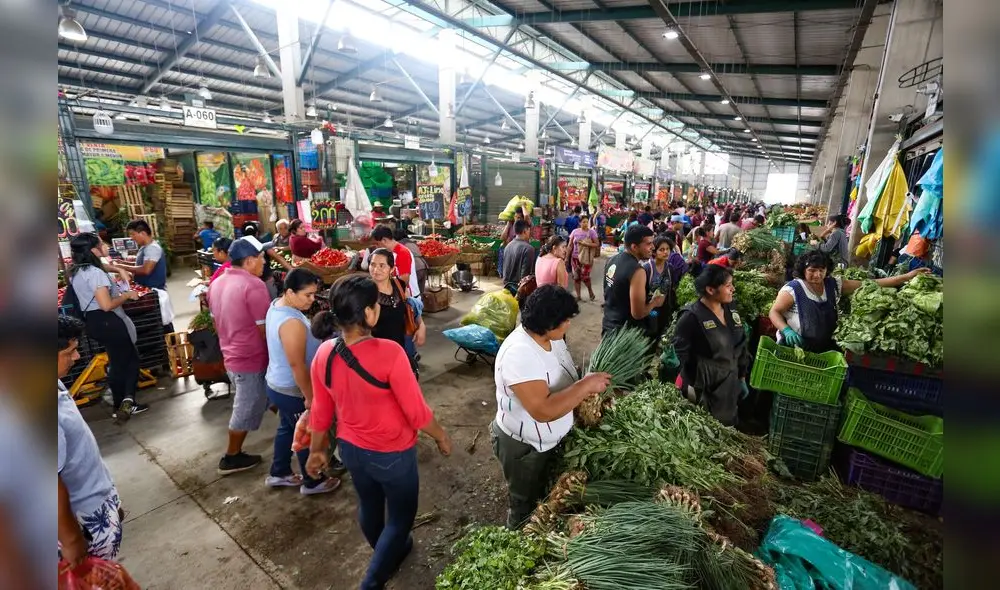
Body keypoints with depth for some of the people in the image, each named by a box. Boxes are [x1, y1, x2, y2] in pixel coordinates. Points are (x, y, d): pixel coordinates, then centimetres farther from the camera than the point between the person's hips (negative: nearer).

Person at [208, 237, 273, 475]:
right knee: (247, 410, 9)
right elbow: (265, 329, -21)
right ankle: (231, 458, 24)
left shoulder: (217, 283, 6)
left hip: (230, 356, 8)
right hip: (252, 359, -8)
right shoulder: (253, 285, -23)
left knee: (244, 406, 24)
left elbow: (216, 323, 15)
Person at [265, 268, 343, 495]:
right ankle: (312, 482, 29)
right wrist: (310, 396, -19)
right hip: (291, 390, -9)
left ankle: (278, 474, 44)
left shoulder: (277, 305, -2)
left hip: (277, 384, 9)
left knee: (287, 428, 26)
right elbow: (297, 365, -28)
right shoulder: (292, 322, -33)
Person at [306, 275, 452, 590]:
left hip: (351, 449, 7)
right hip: (392, 454, -6)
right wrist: (441, 436, -5)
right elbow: (417, 412, -23)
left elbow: (320, 411, -1)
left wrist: (317, 450, 15)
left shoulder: (324, 354, -14)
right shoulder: (388, 353, -32)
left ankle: (389, 553, 58)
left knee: (368, 506, 31)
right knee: (401, 517, 20)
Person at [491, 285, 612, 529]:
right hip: (523, 447, -8)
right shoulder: (519, 354, -37)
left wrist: (589, 384, -8)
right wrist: (586, 385, -36)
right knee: (525, 506, 19)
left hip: (550, 440, 8)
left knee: (545, 495, 31)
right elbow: (543, 410, -42)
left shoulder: (550, 336, -8)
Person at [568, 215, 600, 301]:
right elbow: (570, 245, 6)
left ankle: (591, 292, 20)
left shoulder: (592, 232, -6)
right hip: (575, 257, 3)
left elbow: (597, 244, -8)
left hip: (586, 258, -3)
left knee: (584, 277, -7)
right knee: (576, 277, 6)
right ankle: (578, 295, 19)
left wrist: (586, 244, -20)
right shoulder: (575, 231, 2)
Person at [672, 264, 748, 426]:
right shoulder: (691, 317, -18)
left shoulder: (731, 310, 4)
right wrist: (691, 390, -15)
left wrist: (742, 378, 15)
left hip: (730, 387, 7)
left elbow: (741, 346, 13)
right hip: (704, 390, -7)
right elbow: (681, 355, -16)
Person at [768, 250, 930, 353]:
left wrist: (907, 277, 0)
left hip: (825, 349, 6)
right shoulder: (793, 289, -13)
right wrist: (786, 330, -29)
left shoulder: (834, 285, 4)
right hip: (794, 349, -6)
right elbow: (774, 312, -11)